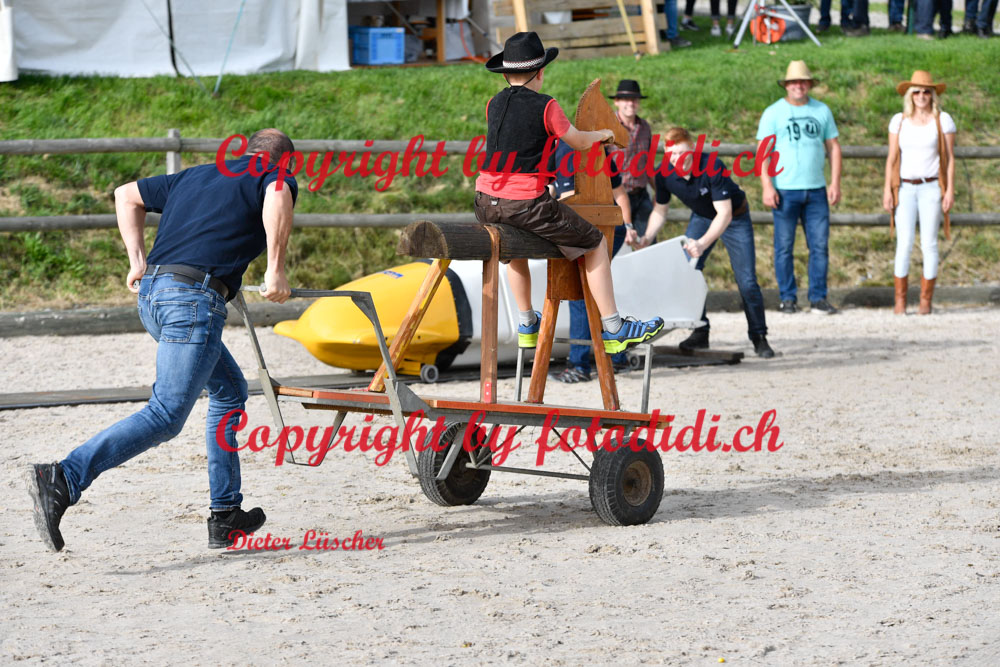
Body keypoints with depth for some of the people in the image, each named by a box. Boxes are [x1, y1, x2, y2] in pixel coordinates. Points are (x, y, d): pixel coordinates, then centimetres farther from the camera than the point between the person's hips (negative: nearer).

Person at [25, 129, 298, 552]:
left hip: (151, 294, 8)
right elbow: (278, 197, -18)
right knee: (165, 416, -13)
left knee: (230, 391, 23)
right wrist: (276, 270, -16)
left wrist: (137, 260, 26)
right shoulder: (276, 177, 7)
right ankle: (63, 481, -28)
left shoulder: (194, 176, 28)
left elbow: (126, 195, 33)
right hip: (194, 298, -8)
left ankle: (226, 517, 22)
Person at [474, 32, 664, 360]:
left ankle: (526, 324, 44)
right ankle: (613, 329, 12)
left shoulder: (493, 105, 11)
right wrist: (602, 134, 29)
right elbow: (579, 141, 6)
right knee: (595, 243, 11)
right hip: (527, 205, -6)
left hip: (486, 205, 6)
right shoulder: (545, 106, -6)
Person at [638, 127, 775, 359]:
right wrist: (647, 237, -19)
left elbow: (724, 214, -37)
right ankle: (700, 332, 1)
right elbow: (660, 210, -2)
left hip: (734, 217, -4)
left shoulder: (712, 167, -36)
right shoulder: (664, 174, -20)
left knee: (747, 281, -10)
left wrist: (702, 244, -48)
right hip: (702, 217, 4)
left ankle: (759, 337, 3)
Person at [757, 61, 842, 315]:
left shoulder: (822, 111, 10)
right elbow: (763, 151, -2)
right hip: (785, 190, -2)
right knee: (784, 246, 1)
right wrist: (767, 187, -11)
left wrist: (835, 182, 5)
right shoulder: (773, 113, 2)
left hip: (817, 189, 2)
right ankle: (787, 298, 9)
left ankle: (818, 298, 6)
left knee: (820, 245, 0)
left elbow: (833, 146, 14)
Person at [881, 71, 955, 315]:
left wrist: (950, 190, -5)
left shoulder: (943, 120, 1)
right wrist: (887, 190, 0)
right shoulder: (899, 121, 6)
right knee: (904, 244, -4)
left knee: (929, 244, -1)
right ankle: (900, 300, 1)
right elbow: (892, 158, 7)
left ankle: (926, 301, 7)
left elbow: (949, 158, 2)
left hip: (931, 187, -1)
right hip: (904, 188, 1)